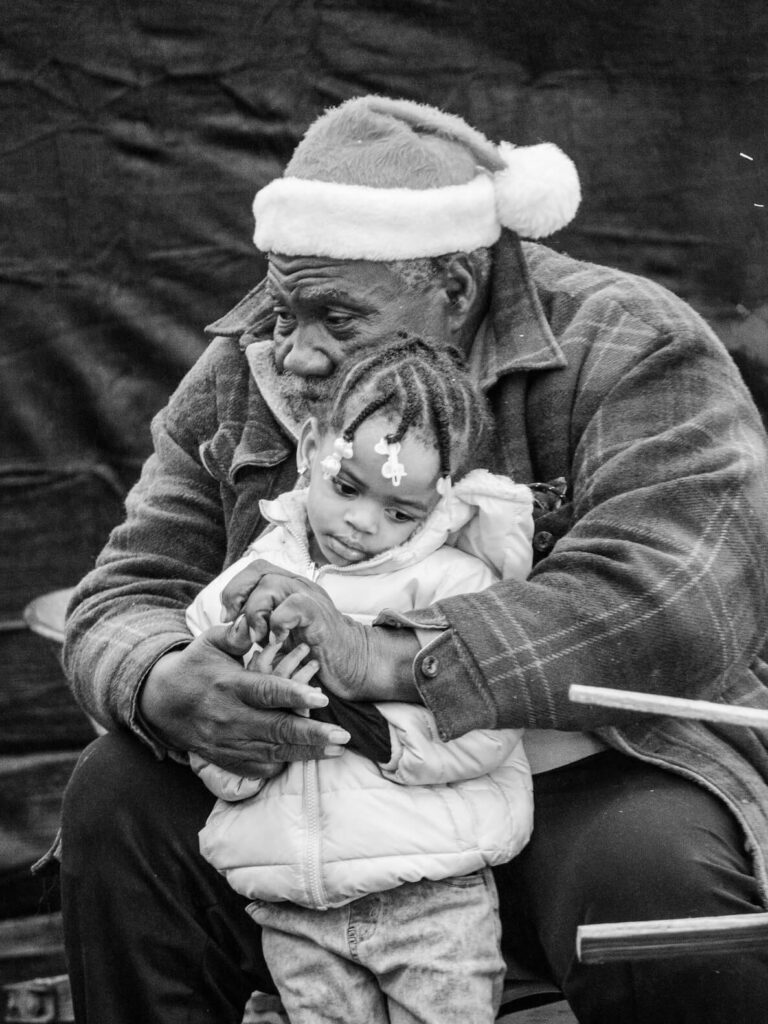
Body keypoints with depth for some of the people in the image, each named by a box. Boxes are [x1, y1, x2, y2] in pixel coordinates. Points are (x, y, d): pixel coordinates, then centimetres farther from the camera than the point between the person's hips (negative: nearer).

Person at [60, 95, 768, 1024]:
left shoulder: (628, 347, -14)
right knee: (119, 798, -16)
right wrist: (166, 686, -27)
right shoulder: (238, 375, 3)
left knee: (653, 872, -35)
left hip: (588, 776, -4)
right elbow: (128, 596, 0)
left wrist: (393, 661, -37)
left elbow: (683, 601, -30)